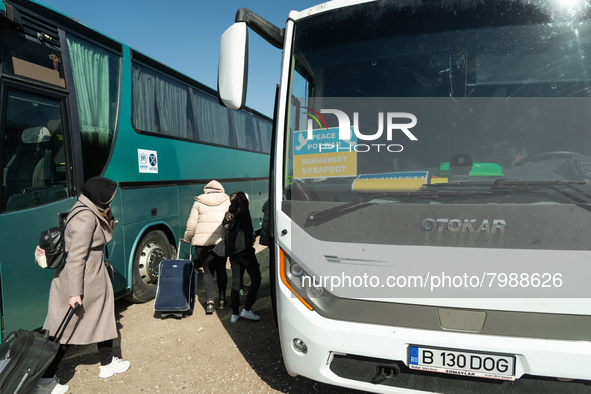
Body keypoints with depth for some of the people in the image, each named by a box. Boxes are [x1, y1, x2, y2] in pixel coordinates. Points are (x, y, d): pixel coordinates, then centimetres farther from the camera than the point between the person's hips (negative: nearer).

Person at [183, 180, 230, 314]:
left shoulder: (198, 203, 7)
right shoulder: (227, 202, 7)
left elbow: (191, 224, 5)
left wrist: (187, 238, 20)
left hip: (202, 241, 0)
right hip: (221, 241, 0)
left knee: (207, 271, 7)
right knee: (221, 270, 15)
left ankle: (210, 302, -4)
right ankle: (222, 300, 22)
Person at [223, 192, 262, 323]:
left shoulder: (229, 215, 19)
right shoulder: (242, 208, 1)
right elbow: (241, 196, -15)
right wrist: (231, 212, -10)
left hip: (232, 250, 7)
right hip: (244, 247, -7)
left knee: (235, 281, 13)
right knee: (256, 279, 3)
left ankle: (235, 313, 16)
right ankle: (247, 309, -1)